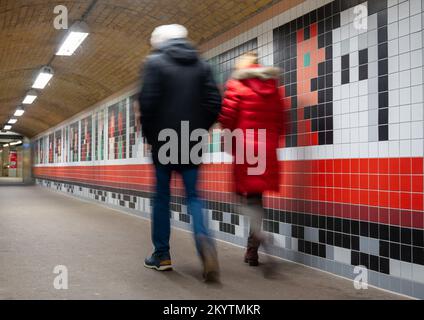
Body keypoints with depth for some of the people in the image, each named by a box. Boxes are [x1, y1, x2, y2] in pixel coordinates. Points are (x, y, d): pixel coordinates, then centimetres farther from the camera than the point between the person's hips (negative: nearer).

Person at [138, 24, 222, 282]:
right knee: (193, 195, 8)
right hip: (193, 144, 3)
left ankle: (162, 255, 14)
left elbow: (147, 102, -11)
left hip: (163, 141, -3)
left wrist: (150, 134, 2)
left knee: (162, 197, 9)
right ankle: (204, 239, -17)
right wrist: (200, 130, 11)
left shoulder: (155, 62, -3)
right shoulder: (202, 65, 9)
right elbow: (215, 103, 2)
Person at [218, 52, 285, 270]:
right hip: (267, 150, 4)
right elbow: (280, 121, 11)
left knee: (247, 194, 1)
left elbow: (227, 117, -7)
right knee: (257, 195, 9)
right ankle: (252, 251, 12)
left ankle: (258, 232, -29)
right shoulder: (272, 86, 13)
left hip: (244, 148, -4)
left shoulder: (237, 84, -1)